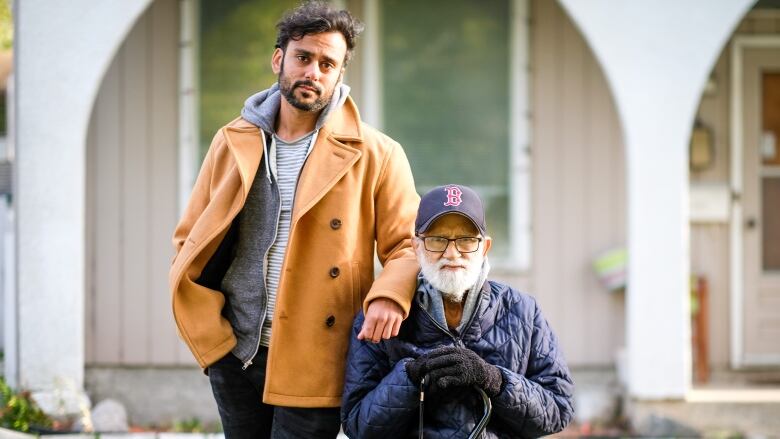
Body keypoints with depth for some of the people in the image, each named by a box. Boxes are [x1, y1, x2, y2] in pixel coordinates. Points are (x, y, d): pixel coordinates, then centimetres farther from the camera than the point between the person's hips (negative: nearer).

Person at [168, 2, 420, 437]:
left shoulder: (375, 155, -1)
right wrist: (211, 331, -1)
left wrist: (389, 296, -23)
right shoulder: (233, 144, 9)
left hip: (313, 364, -4)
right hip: (235, 354, 4)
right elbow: (190, 241, 12)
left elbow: (407, 244, -1)